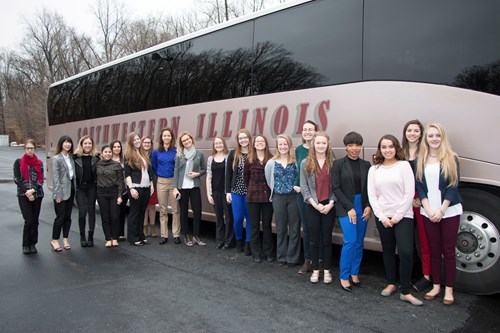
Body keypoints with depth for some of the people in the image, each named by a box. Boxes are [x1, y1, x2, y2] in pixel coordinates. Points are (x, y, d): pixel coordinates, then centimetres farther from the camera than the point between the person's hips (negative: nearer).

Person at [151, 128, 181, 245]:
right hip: (161, 182, 2)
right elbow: (153, 166, 15)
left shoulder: (176, 151, -3)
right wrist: (159, 175, 13)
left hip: (174, 181, -2)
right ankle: (164, 235, 14)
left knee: (175, 209, 1)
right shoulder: (156, 152, 4)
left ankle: (176, 234, 9)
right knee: (163, 210, 7)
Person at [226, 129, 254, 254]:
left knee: (249, 218, 5)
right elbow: (228, 173, 5)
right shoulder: (233, 154, 3)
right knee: (237, 218, 4)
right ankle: (238, 240, 27)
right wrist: (228, 191, 1)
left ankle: (248, 243, 19)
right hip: (236, 191, 2)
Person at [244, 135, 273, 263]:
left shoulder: (271, 160, -2)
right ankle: (256, 253, 17)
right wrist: (251, 189, 10)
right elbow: (245, 177, 12)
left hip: (268, 196, -1)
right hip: (253, 197, 1)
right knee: (254, 225, 7)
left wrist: (272, 191, 0)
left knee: (267, 225, 8)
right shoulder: (249, 160, 2)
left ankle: (268, 252, 21)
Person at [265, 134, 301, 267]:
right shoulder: (271, 163, 1)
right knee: (281, 229, 10)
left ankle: (293, 258, 16)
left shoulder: (296, 161, -5)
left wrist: (298, 187, -8)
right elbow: (269, 180, 12)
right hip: (278, 198, 2)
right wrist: (276, 189, 10)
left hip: (294, 197, -2)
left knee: (294, 228, 4)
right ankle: (282, 257, 22)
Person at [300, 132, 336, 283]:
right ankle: (315, 270, 21)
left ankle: (327, 270, 20)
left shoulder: (333, 163, 0)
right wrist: (315, 204, -10)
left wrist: (330, 204, -11)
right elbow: (304, 187, -2)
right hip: (312, 207, 0)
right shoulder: (305, 163, -1)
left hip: (329, 206, 0)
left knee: (327, 239, 9)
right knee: (314, 239, 9)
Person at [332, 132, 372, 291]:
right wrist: (349, 208, -12)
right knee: (350, 241, -10)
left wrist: (368, 206, -6)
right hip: (346, 207, -4)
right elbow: (336, 188, -7)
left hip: (363, 207, 4)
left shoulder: (366, 164, 7)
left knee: (359, 242, 8)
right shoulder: (338, 164, -3)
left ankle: (354, 273, 23)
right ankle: (344, 277, 4)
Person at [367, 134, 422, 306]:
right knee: (388, 251, 13)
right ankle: (391, 283, 29)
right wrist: (382, 217, -6)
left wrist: (397, 216, -10)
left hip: (403, 216, -3)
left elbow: (409, 193, -7)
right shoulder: (374, 169, 6)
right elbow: (372, 196, 3)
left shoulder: (404, 165, -2)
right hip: (382, 217, 3)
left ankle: (405, 292, 1)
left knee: (406, 252, -11)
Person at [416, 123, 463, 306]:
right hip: (428, 212, 2)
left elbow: (453, 186, -6)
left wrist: (441, 210, -12)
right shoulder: (420, 160, 5)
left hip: (449, 211, -2)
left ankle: (449, 290, 14)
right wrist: (428, 209, -8)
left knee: (448, 251, 3)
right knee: (434, 250, 10)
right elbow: (419, 186, 2)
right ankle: (436, 286, 22)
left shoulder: (451, 158, -2)